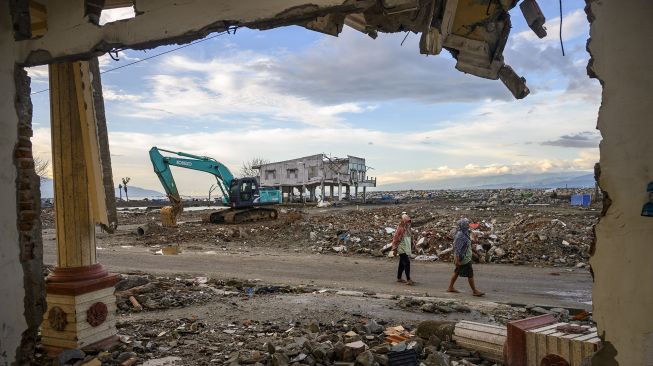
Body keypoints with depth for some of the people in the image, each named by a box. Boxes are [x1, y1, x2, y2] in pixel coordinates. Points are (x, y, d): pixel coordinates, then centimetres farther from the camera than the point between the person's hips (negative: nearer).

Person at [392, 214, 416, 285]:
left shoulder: (408, 228, 11)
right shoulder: (400, 228, -14)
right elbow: (395, 239, -13)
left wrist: (411, 248, 20)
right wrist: (394, 249, -13)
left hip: (407, 249, 8)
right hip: (402, 249, -8)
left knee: (402, 264, 14)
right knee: (407, 263, -14)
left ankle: (399, 278, 23)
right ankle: (408, 280, -15)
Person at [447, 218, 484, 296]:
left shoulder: (464, 233, 8)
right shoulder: (460, 235, -23)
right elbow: (457, 248, -24)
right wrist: (457, 260, -24)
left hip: (466, 257, 10)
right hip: (463, 258, -10)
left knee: (457, 272, 16)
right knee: (470, 274, -2)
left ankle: (450, 288, 25)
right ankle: (474, 291, 8)